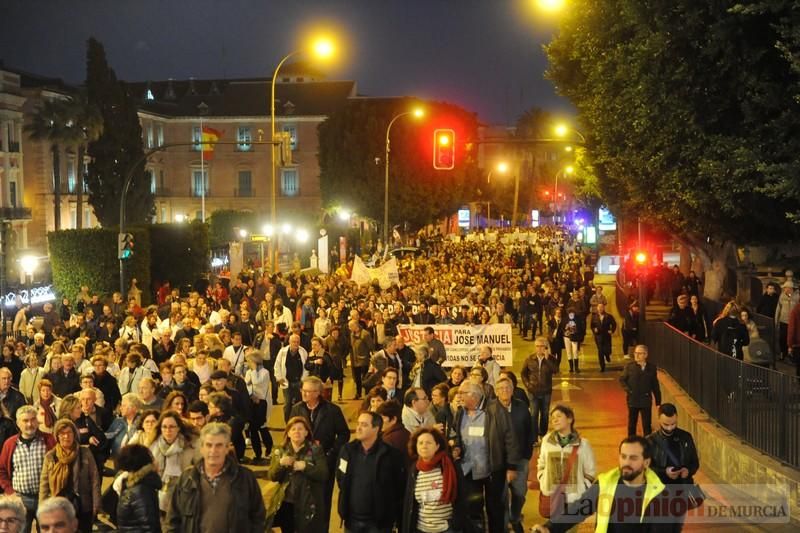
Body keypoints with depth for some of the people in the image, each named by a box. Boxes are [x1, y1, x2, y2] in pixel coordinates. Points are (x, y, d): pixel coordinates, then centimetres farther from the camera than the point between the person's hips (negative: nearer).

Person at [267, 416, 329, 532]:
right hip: (286, 503, 3)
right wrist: (280, 464, -17)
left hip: (308, 505, -3)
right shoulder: (280, 451, 6)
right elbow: (272, 477, 1)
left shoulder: (316, 450, -3)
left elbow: (324, 474, -11)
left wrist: (305, 466, -22)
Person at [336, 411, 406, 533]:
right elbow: (341, 479, 14)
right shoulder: (348, 450, 1)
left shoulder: (391, 454, -11)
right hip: (352, 520, 4)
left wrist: (393, 517, -4)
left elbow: (400, 488, -6)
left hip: (378, 523, -4)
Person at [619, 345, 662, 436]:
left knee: (647, 425, 4)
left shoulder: (651, 367, -1)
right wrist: (628, 390, -12)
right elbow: (622, 379, 3)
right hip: (632, 400, 0)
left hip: (646, 401, 0)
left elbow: (655, 386, 4)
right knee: (632, 425, 12)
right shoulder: (629, 366, -4)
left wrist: (658, 402, 5)